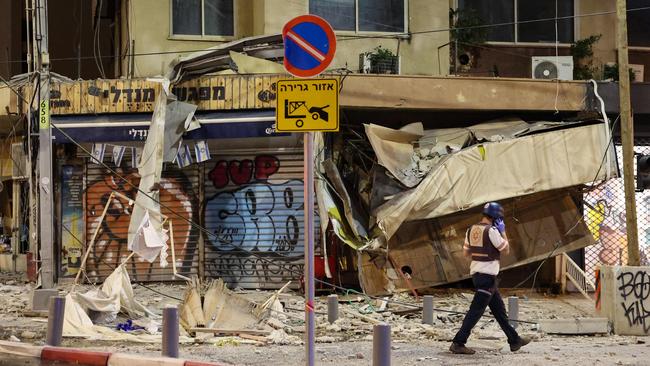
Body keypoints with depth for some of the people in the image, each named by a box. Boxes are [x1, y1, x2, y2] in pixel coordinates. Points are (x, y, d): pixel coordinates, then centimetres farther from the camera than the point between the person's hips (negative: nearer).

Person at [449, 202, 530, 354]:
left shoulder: (472, 230, 7)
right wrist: (503, 232, 1)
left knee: (499, 309, 16)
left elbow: (466, 252, 13)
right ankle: (458, 343, -9)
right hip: (487, 275, -9)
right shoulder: (491, 231, -16)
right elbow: (506, 249, -7)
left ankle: (514, 340, 25)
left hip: (475, 273, 9)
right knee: (476, 311, -7)